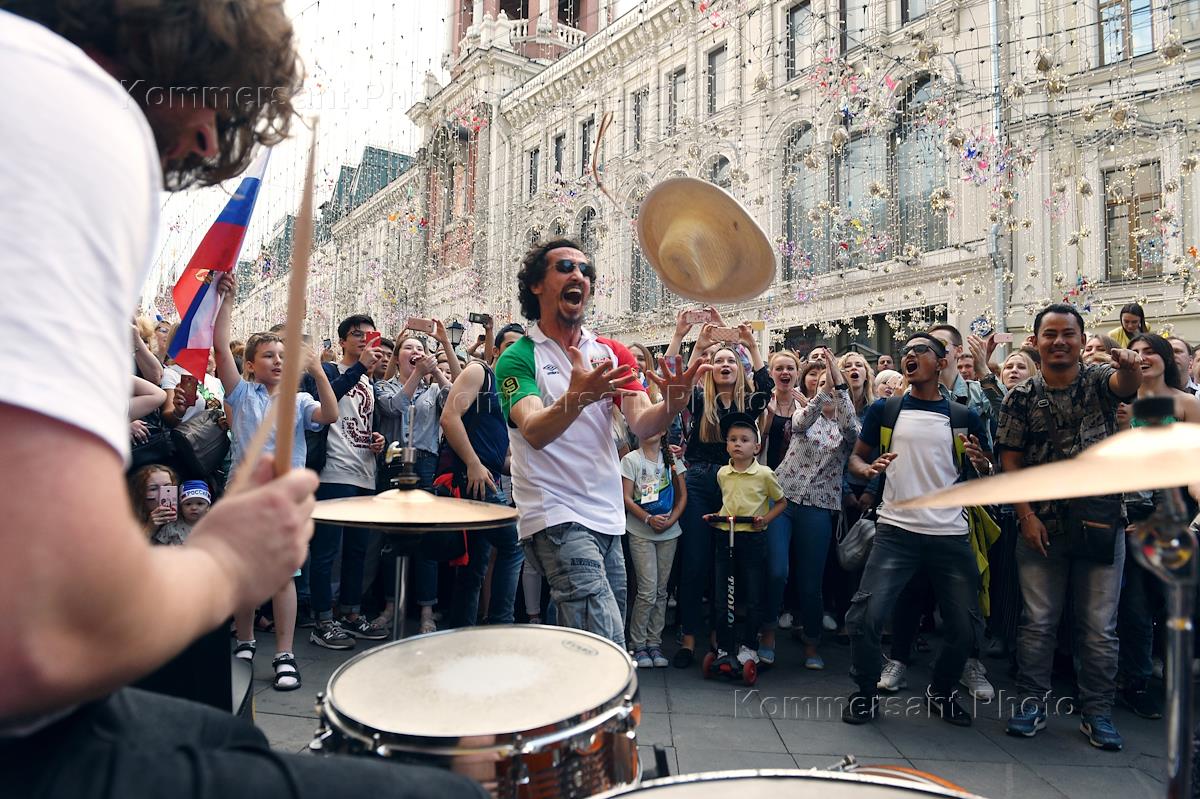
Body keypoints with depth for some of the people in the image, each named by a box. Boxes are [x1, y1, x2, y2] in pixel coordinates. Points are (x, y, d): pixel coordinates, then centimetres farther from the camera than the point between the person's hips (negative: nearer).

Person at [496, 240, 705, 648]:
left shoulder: (613, 353, 10)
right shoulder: (518, 357, -4)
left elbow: (641, 424, -3)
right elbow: (534, 432, -21)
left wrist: (671, 404, -26)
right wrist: (577, 398, -41)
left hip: (608, 519, 6)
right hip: (555, 518, -6)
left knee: (605, 644, 15)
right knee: (607, 650, -18)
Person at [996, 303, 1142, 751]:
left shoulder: (1099, 381, 1)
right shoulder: (1021, 397, 1)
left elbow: (1126, 385, -24)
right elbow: (1010, 461, 1)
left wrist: (1130, 366, -48)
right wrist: (1026, 516, -8)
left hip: (1101, 521, 0)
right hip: (1041, 525, 0)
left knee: (1100, 626, 8)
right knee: (1038, 621, 7)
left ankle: (1096, 713, 22)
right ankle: (1032, 704, 20)